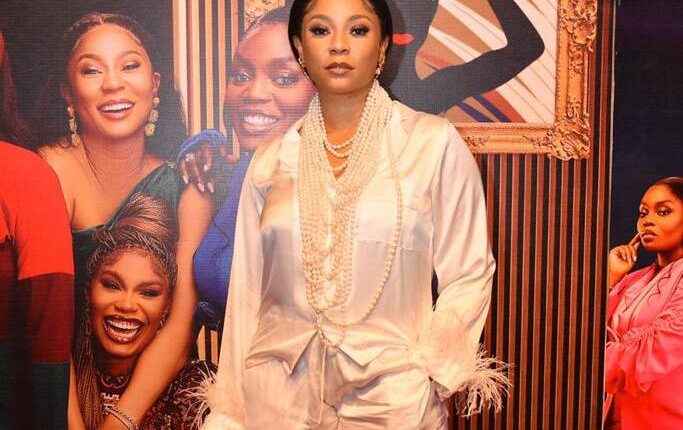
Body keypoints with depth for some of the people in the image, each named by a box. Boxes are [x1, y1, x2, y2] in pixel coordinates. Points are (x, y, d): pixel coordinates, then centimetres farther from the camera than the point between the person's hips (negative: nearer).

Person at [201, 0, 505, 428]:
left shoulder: (435, 143, -6)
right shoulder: (271, 161, 2)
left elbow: (468, 273, -3)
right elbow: (247, 291, 5)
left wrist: (427, 371, -12)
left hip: (392, 395, -2)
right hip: (279, 394, 3)